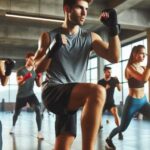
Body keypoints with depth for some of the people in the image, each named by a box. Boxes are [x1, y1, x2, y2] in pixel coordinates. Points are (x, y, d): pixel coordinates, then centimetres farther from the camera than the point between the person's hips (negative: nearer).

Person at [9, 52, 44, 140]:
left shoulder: (35, 71, -1)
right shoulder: (21, 70, -10)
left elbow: (39, 85, 0)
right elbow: (19, 83, -23)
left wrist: (39, 76, -18)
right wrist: (25, 77, -43)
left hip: (30, 94, 1)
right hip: (21, 95, -1)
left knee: (38, 109, -22)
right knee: (17, 113, 14)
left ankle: (39, 132, -21)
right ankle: (13, 127, 46)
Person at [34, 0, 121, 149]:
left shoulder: (90, 37, 10)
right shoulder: (49, 36, 5)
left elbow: (114, 57, -1)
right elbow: (38, 68, -1)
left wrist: (113, 29, -12)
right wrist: (52, 49, -18)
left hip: (72, 95, 4)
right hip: (53, 91, -4)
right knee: (97, 91, -31)